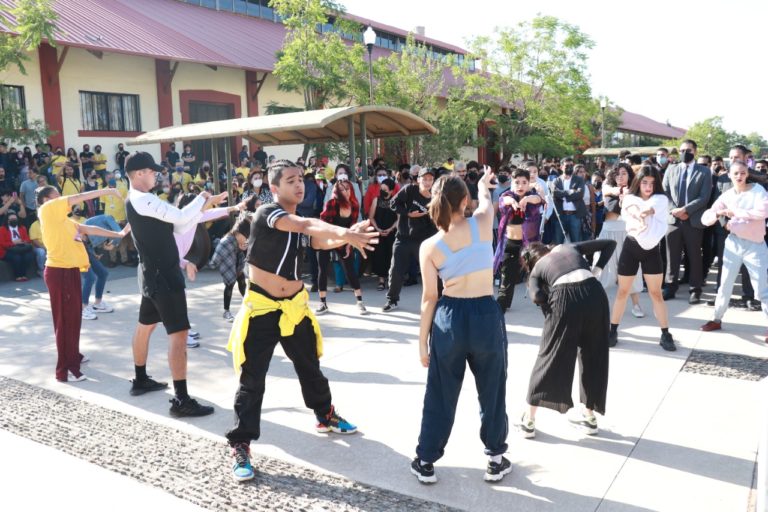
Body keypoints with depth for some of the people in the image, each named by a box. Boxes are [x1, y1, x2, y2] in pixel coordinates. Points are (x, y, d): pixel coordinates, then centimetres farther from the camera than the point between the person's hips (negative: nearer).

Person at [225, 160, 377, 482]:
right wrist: (347, 233, -45)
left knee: (310, 367, 21)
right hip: (262, 308, -6)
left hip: (295, 305, 7)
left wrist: (348, 235, -20)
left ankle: (326, 417, 43)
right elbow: (308, 225, -34)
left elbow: (322, 241, -2)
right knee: (252, 380, -1)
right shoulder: (266, 213, -18)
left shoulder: (300, 222, 7)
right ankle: (240, 445, 12)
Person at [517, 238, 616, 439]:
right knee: (593, 356, 20)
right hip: (594, 293, 3)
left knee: (549, 357, 11)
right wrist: (597, 270, 21)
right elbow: (610, 243, 29)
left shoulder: (536, 270, 22)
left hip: (565, 299, -2)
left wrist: (551, 312, 19)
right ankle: (589, 417, 33)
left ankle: (529, 421, 21)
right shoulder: (570, 247, 31)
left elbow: (537, 296, 1)